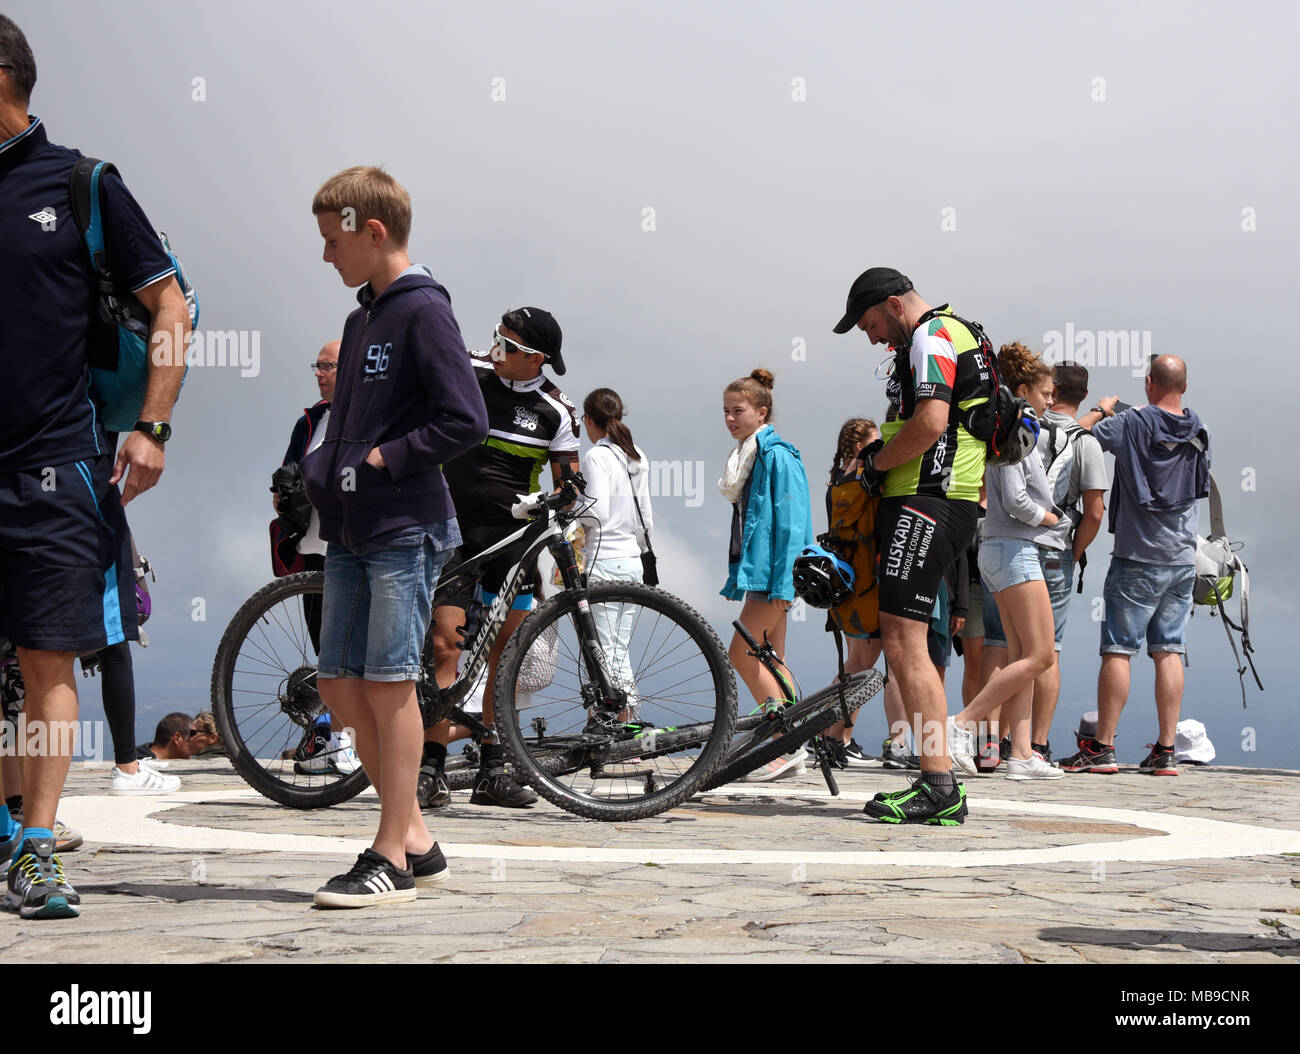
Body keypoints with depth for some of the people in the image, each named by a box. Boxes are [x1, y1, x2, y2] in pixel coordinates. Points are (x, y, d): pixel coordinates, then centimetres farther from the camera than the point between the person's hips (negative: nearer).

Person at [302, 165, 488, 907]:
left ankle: (393, 857, 1)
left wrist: (384, 460, -13)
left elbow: (467, 421, -16)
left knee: (389, 684, -7)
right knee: (339, 685, 7)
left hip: (406, 529, -9)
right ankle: (416, 837, 17)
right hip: (350, 530, 9)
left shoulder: (424, 310, -9)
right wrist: (321, 469, 8)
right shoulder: (362, 320, 17)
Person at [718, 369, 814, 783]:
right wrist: (739, 573, 19)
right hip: (756, 568, 10)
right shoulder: (745, 457, 17)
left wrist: (783, 582, -22)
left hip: (773, 571, -10)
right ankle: (790, 750, 10)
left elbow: (791, 522, -17)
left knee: (741, 653, -13)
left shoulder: (778, 456, -11)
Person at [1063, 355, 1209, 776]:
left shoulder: (1131, 423, -10)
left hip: (1138, 556, -5)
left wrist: (1101, 410, 12)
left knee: (1118, 650, -2)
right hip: (1183, 557, 5)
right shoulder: (1197, 432, 7)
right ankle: (1165, 751, 3)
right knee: (1169, 651, 5)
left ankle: (1102, 747, -3)